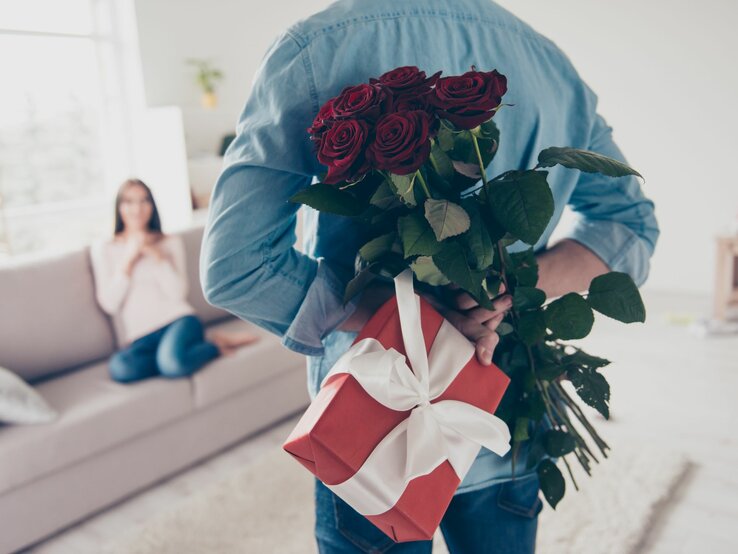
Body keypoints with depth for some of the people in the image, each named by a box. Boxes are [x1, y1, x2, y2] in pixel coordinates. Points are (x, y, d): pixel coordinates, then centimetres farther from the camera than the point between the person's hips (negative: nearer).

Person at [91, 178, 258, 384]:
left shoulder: (171, 242, 14)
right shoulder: (103, 249, 12)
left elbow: (178, 293, 0)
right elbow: (109, 304, 0)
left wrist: (156, 255, -7)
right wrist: (129, 258, -5)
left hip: (177, 320, -1)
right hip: (140, 338, 2)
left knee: (172, 362, -38)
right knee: (120, 367, -35)